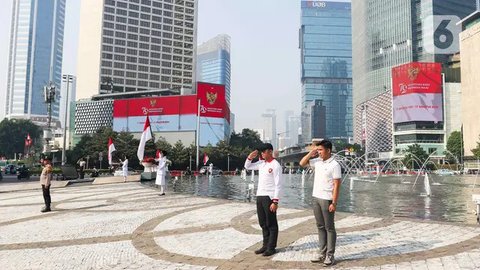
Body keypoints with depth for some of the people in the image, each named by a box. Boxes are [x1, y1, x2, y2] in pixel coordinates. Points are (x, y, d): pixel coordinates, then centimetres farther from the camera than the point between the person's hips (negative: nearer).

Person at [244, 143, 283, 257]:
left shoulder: (275, 165, -11)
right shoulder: (261, 163, 11)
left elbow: (278, 185, -15)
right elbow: (247, 166, 24)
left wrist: (275, 201, -20)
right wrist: (250, 157, 6)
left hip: (269, 197, -8)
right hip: (259, 196, 8)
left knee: (271, 224, 2)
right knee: (263, 224, 14)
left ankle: (271, 247, 11)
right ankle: (265, 245, 25)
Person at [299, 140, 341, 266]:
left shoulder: (334, 165, -12)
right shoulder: (317, 161, 7)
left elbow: (336, 185, -14)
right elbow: (302, 163, 15)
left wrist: (334, 203, -18)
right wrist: (311, 153, 3)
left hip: (327, 199, -7)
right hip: (316, 198, 7)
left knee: (329, 228, 3)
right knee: (320, 227, 12)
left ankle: (330, 255, 11)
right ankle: (323, 253, 21)